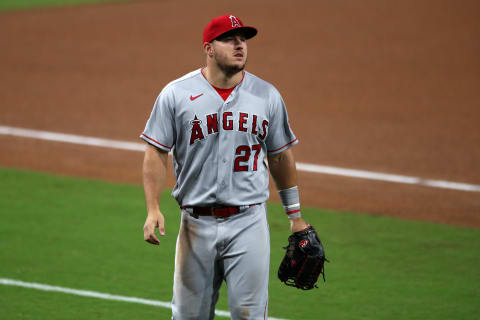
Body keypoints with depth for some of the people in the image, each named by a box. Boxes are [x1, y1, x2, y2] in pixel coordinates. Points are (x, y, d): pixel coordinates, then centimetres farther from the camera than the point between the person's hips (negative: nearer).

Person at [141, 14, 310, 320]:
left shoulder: (267, 96, 5)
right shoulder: (176, 94, -1)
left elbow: (281, 156, 13)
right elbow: (157, 152, 0)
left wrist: (295, 215, 15)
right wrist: (153, 210, -11)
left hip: (249, 222, 1)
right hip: (197, 223, -1)